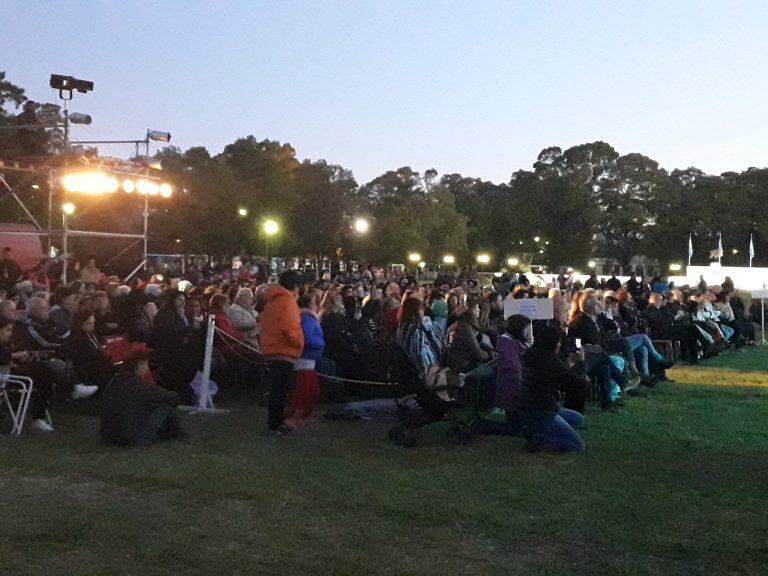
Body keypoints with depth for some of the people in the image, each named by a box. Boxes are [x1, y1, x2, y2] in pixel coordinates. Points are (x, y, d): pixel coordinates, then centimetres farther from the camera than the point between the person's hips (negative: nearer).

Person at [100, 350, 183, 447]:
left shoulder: (114, 381, 5)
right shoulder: (139, 385, -18)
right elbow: (172, 397, -12)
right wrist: (175, 397, 12)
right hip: (134, 440, -8)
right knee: (166, 404, 0)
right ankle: (174, 432, 23)